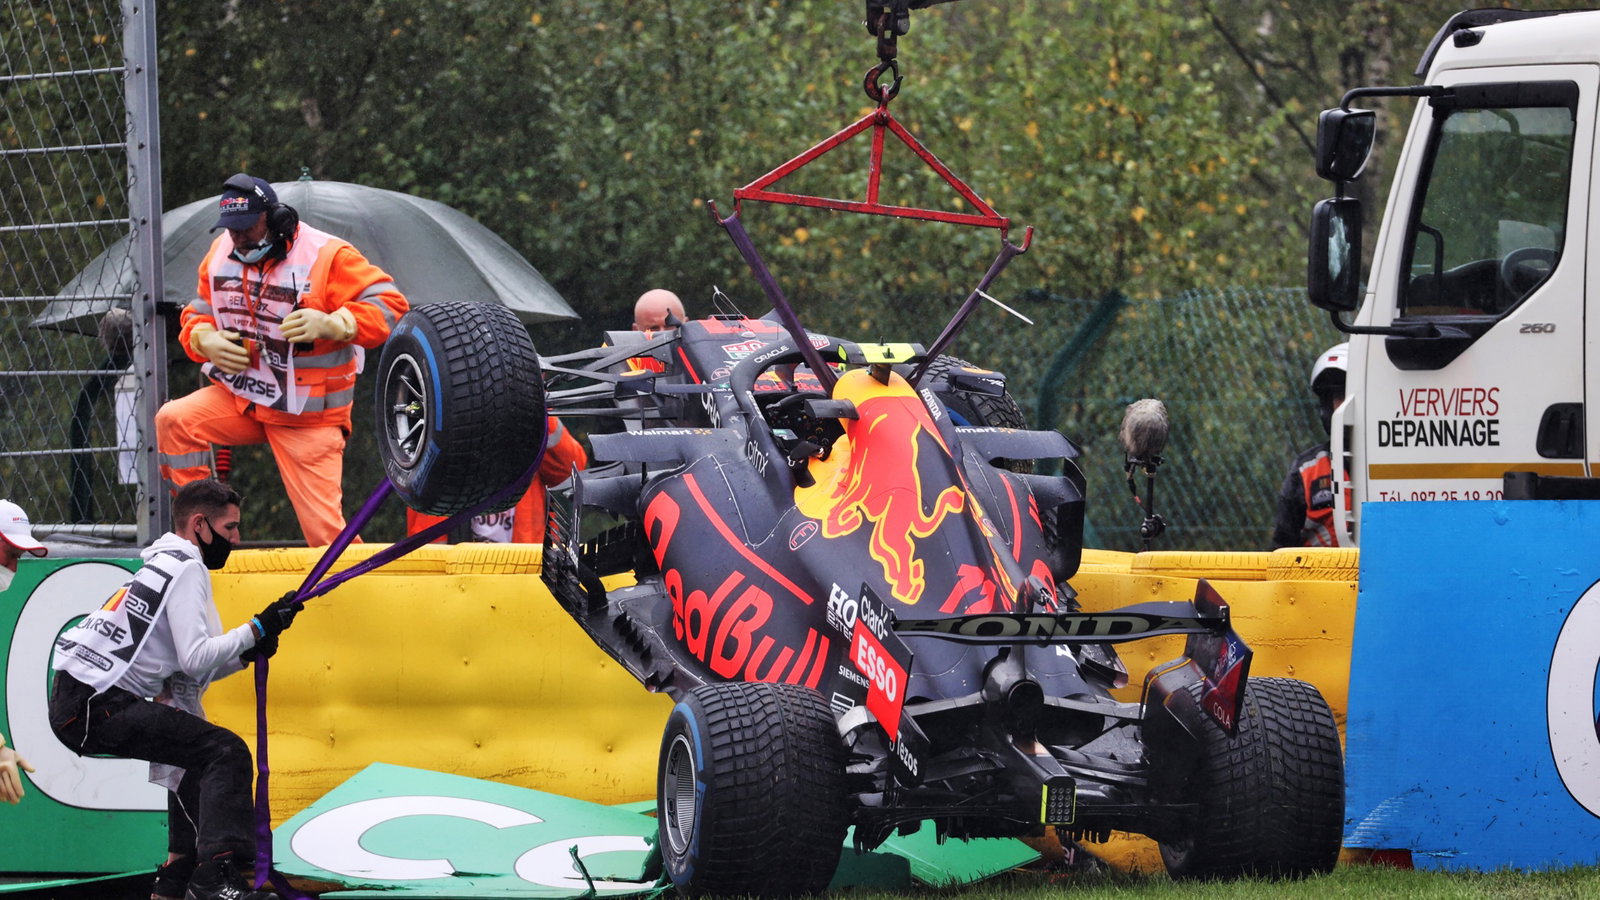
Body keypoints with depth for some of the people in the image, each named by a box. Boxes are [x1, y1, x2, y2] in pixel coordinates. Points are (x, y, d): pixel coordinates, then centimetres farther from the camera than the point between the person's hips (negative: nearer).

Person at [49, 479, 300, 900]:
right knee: (226, 752, -17)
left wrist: (246, 653, 9)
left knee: (201, 757, 27)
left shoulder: (164, 565, 23)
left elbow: (186, 674, 21)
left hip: (75, 704, 10)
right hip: (96, 708, -10)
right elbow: (196, 659, -17)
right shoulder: (187, 569, -7)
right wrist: (258, 628, -11)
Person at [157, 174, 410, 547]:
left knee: (325, 529, -10)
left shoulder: (327, 256, -15)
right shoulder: (220, 254, 3)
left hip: (307, 417, -5)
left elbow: (390, 306, -19)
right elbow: (198, 313, 16)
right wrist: (205, 341, -8)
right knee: (173, 420, -18)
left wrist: (330, 324, -33)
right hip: (238, 398, 5)